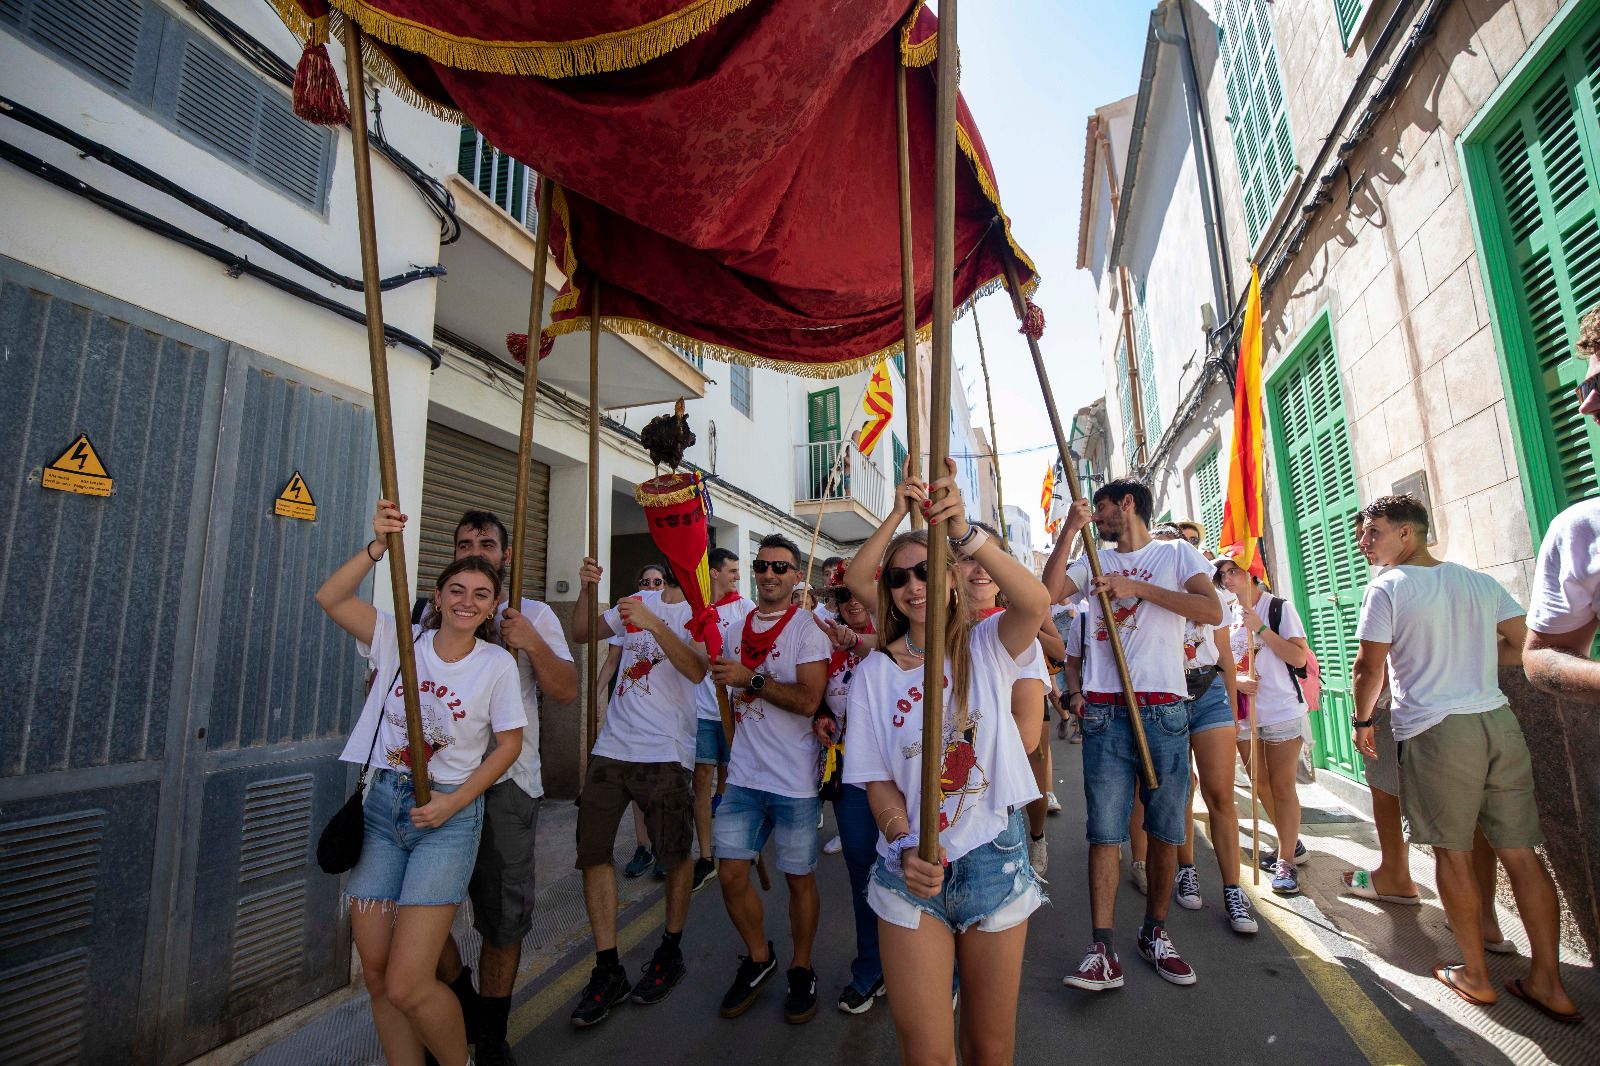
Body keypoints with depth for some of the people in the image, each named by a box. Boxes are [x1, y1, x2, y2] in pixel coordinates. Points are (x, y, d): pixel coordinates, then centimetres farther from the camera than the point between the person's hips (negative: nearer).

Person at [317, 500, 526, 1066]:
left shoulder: (497, 663, -7)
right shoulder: (401, 639, 1)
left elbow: (510, 743, -2)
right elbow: (330, 599, -9)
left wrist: (453, 802, -9)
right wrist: (378, 546, -20)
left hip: (448, 818, -3)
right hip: (382, 807, 4)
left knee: (407, 986, -6)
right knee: (376, 973, 9)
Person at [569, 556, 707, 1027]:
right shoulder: (637, 602, 12)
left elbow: (697, 670, -21)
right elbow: (581, 633, 13)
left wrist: (653, 624, -30)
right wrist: (586, 588, -3)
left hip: (666, 753, -5)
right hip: (611, 747, 5)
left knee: (675, 854, 7)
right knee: (592, 852, 6)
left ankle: (671, 953, 30)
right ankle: (608, 970, 21)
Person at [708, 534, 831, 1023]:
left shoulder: (808, 629, -9)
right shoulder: (738, 627, 9)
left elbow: (809, 700, -20)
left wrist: (751, 677, -22)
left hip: (794, 780, -5)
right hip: (744, 776, 5)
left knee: (799, 877, 9)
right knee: (730, 873, 7)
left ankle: (801, 968, 32)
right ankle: (759, 958, 32)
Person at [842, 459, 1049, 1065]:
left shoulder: (987, 647, -5)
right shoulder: (875, 672, -1)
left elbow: (1036, 602, -28)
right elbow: (877, 781, -1)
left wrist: (964, 532, -39)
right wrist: (906, 848, -18)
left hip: (994, 862, 0)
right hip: (911, 870, 1)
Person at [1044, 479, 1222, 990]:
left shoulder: (1176, 553, 7)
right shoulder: (1095, 561, 15)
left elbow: (1213, 611, -8)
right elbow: (1049, 591, -2)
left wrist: (1138, 587, -12)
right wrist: (1069, 530, -3)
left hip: (1164, 709, -1)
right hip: (1104, 710, 2)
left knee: (1166, 830, 9)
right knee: (1105, 830, -1)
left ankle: (1155, 933, 27)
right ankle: (1103, 949, 3)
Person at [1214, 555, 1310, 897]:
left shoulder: (1279, 607, -7)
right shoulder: (1228, 615, 8)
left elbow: (1300, 657, -16)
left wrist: (1260, 628, -21)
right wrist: (1236, 680, -7)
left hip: (1282, 710, -5)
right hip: (1242, 712, 5)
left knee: (1282, 788, 1)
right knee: (1261, 785, 15)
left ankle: (1286, 860, 12)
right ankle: (1290, 842, 34)